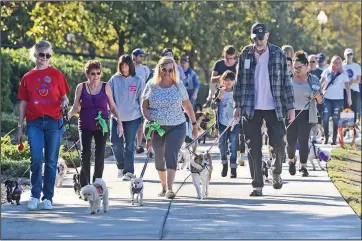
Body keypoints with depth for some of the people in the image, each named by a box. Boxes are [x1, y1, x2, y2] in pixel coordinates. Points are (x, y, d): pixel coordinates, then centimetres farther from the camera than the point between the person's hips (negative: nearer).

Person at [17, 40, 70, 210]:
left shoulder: (56, 75, 7)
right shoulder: (27, 78, 9)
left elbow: (64, 97, 12)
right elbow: (23, 103, 11)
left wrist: (65, 103, -12)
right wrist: (20, 127, 8)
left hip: (54, 121, 0)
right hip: (34, 122, 0)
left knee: (51, 161, 2)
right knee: (36, 158, -11)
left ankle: (48, 198, 10)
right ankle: (35, 196, 1)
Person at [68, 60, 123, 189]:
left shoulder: (106, 87, 3)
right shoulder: (81, 87, 3)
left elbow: (112, 107, 9)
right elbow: (76, 107, 7)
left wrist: (119, 122, -1)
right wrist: (69, 114, -13)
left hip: (102, 125, 0)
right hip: (85, 125, 0)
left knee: (100, 155, -1)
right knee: (85, 154, -7)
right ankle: (84, 187, -3)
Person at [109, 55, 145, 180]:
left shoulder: (138, 81, -1)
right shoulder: (114, 79, 0)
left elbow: (142, 99, 3)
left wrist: (145, 116, 2)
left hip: (133, 118, -1)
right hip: (116, 117, 1)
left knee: (129, 145, 2)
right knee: (116, 143, -2)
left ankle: (128, 171, 10)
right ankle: (121, 166, 21)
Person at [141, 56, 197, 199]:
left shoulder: (178, 86, 2)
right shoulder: (151, 86, 2)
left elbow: (187, 106, 8)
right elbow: (144, 106, 4)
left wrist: (194, 124, 10)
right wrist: (150, 121, -11)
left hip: (176, 127, -2)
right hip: (156, 127, 2)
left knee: (171, 155, -16)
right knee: (159, 158, 10)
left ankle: (170, 188, -21)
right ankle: (163, 186, 26)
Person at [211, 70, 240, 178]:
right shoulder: (219, 91, 3)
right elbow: (213, 106, -2)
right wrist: (218, 97, -17)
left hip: (234, 123, -1)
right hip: (222, 124, 1)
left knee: (233, 147, -3)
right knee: (222, 145, 6)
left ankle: (233, 168, 2)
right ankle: (224, 164, 27)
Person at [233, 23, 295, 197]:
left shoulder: (278, 54, 1)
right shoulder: (245, 54, 3)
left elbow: (286, 81, 3)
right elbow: (239, 81, 7)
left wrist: (290, 107, 0)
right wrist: (238, 105, 1)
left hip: (274, 108, 0)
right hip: (251, 109, 1)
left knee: (279, 144, -1)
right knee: (254, 148, 1)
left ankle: (277, 172, 29)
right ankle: (257, 185, 8)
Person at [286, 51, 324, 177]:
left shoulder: (314, 80, 3)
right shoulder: (288, 78, 3)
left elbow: (320, 101, 5)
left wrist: (318, 96, -16)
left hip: (306, 115, -1)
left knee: (303, 141, -8)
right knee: (291, 141, 3)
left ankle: (304, 167, 1)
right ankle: (291, 161, 31)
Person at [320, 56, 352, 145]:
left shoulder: (343, 74, 0)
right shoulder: (326, 71, 4)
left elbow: (347, 86, 1)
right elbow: (321, 83, 11)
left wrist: (349, 98, -4)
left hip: (338, 99, -1)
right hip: (327, 98, 1)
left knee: (336, 119, 1)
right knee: (325, 118, -5)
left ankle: (334, 138, 9)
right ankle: (326, 137, 8)